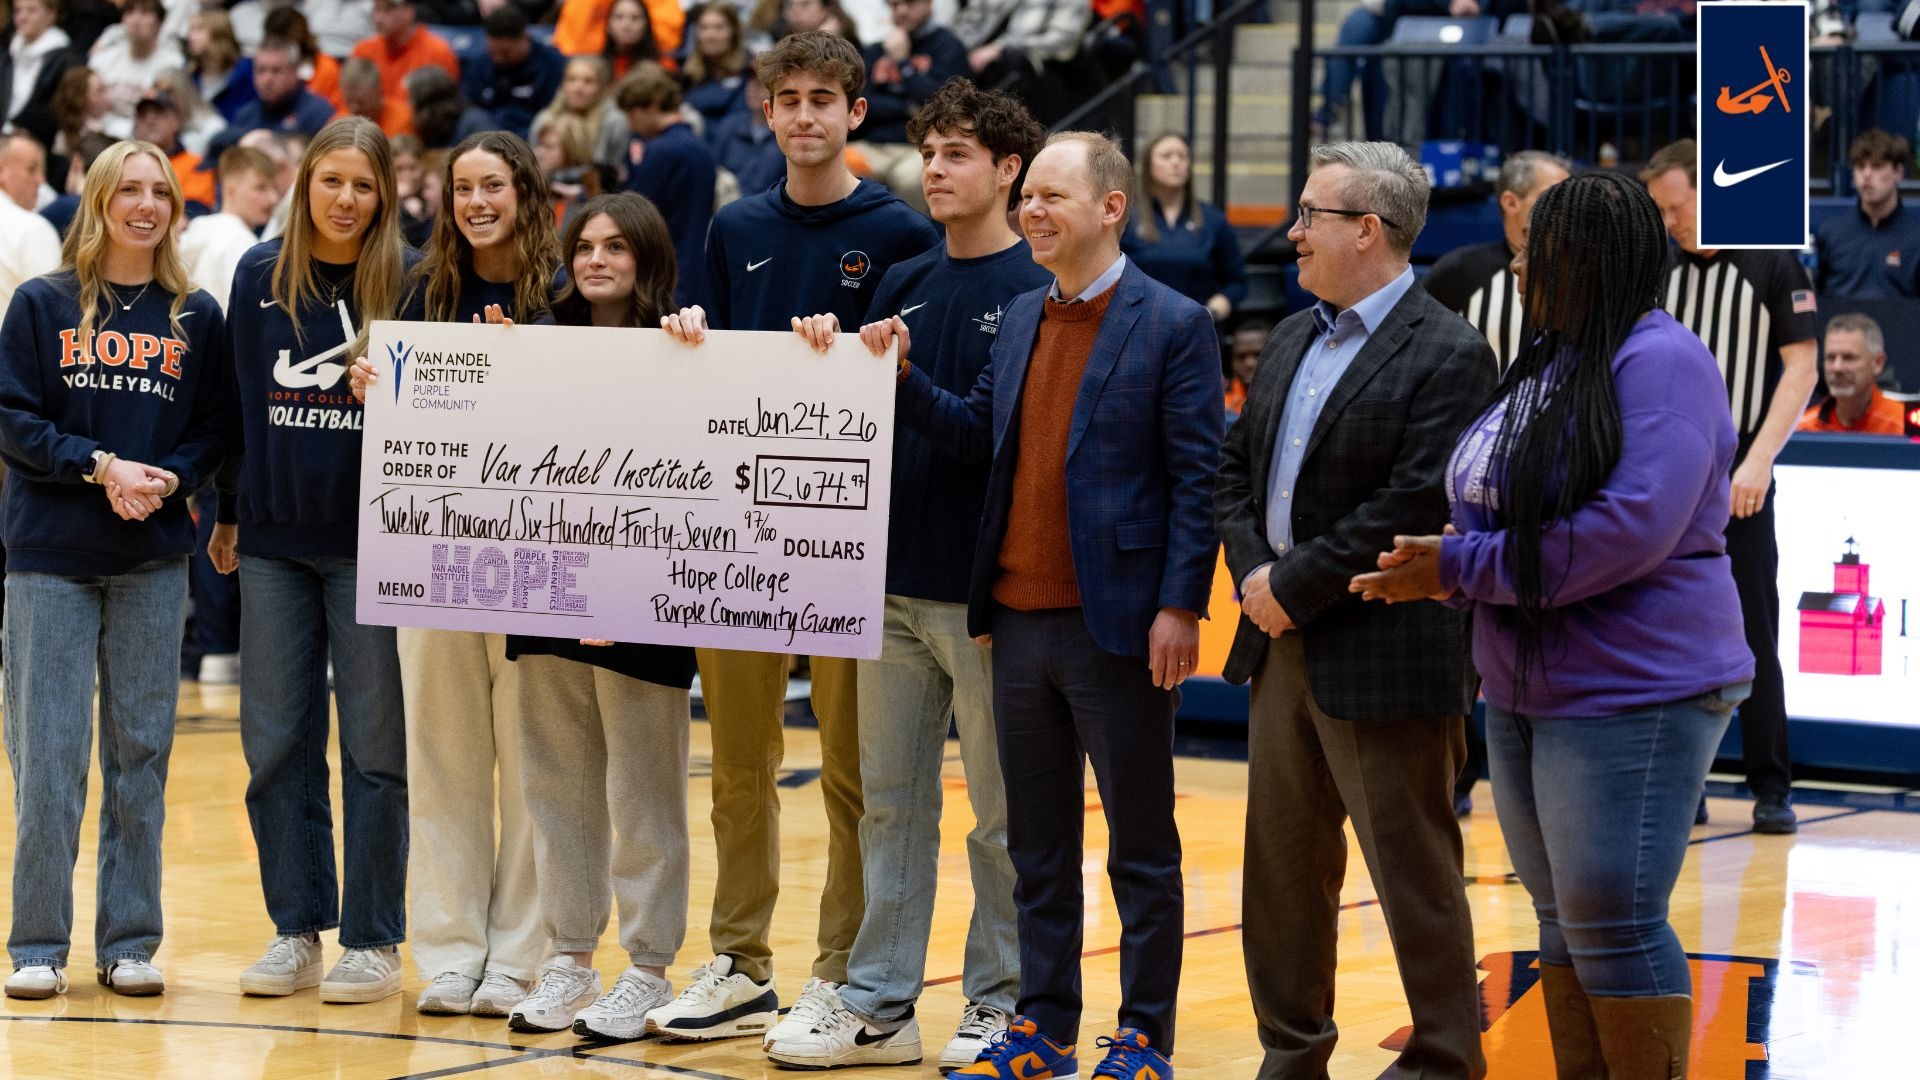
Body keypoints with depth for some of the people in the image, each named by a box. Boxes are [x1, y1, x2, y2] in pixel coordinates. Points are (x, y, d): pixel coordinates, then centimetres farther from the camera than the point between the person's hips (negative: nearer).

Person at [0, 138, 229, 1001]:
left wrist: (165, 478, -13)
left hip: (153, 560, 2)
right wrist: (100, 465, -14)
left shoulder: (196, 318, 8)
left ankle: (129, 944, 11)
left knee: (141, 750, 4)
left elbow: (213, 433, 6)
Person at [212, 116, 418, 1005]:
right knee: (276, 740, 6)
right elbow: (239, 399, 11)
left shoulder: (409, 281, -4)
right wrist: (229, 515, 11)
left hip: (371, 543, -3)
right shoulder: (259, 276, 5)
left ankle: (372, 940, 8)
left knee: (375, 742, 1)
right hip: (275, 540, 3)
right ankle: (295, 929, 15)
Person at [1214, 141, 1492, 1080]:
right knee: (1282, 865, 14)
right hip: (1282, 649, 8)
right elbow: (1235, 471, 15)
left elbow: (1412, 507, -21)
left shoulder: (1447, 355, -13)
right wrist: (1254, 574, -2)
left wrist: (1295, 585, -17)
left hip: (1385, 659, -8)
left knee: (1412, 872, 1)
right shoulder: (1291, 339, 14)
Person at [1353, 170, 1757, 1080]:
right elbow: (1502, 513, 20)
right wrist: (1445, 569, -3)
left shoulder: (1659, 362, -14)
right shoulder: (1546, 364, 13)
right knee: (1562, 919, 12)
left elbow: (1632, 528, -24)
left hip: (1634, 692, -9)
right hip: (1526, 691, 9)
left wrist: (1463, 568, -18)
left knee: (1613, 927, -9)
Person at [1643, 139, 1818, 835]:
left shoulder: (1773, 266, -2)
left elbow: (1801, 369, -5)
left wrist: (1759, 461, -14)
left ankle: (1771, 788, 5)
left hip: (1737, 485, -4)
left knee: (1753, 638, -2)